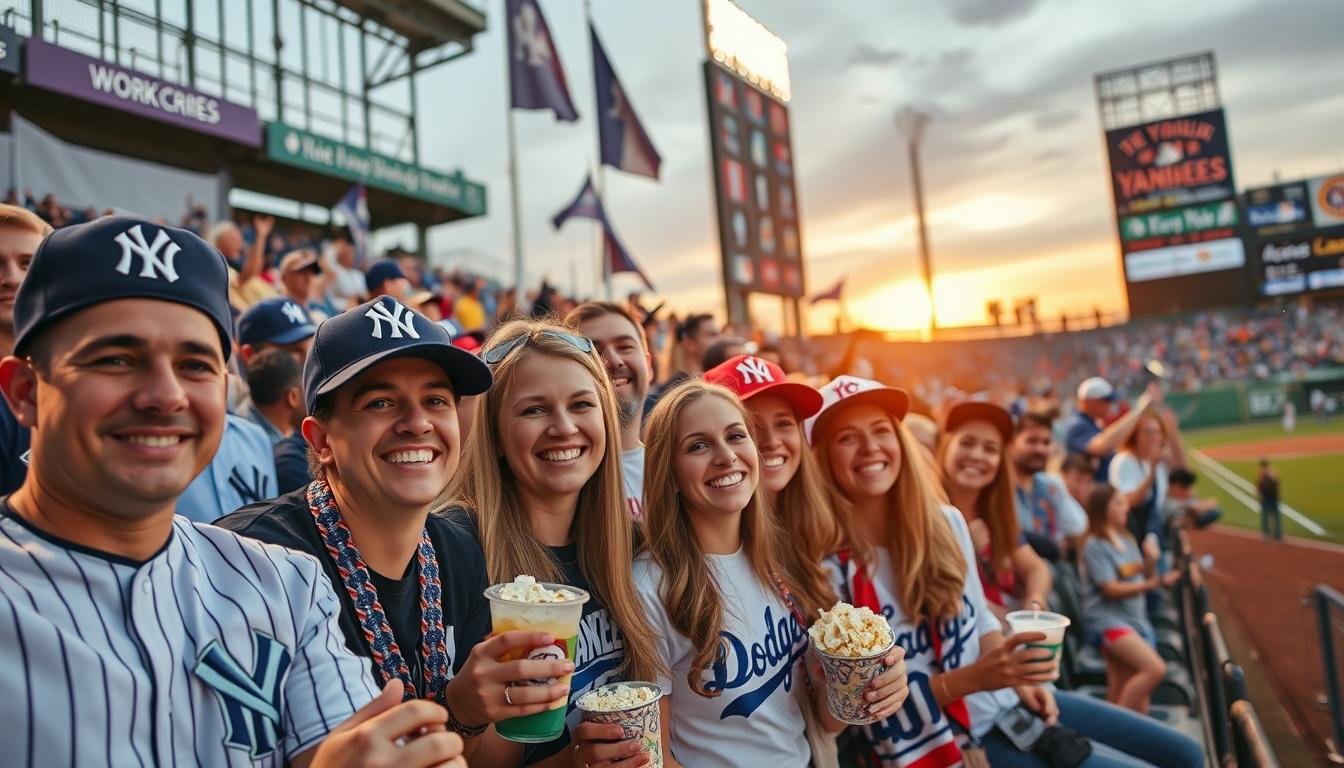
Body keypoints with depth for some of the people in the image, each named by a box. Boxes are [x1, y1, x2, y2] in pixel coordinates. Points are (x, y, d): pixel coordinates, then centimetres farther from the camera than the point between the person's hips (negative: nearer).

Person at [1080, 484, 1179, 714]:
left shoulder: (1128, 540, 12)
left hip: (1136, 620, 8)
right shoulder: (1096, 546, -12)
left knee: (1121, 692, 10)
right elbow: (1111, 589, -18)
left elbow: (1145, 577, 16)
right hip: (1107, 620, -8)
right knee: (1155, 669, -23)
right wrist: (1156, 583, -24)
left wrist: (1150, 560, -4)